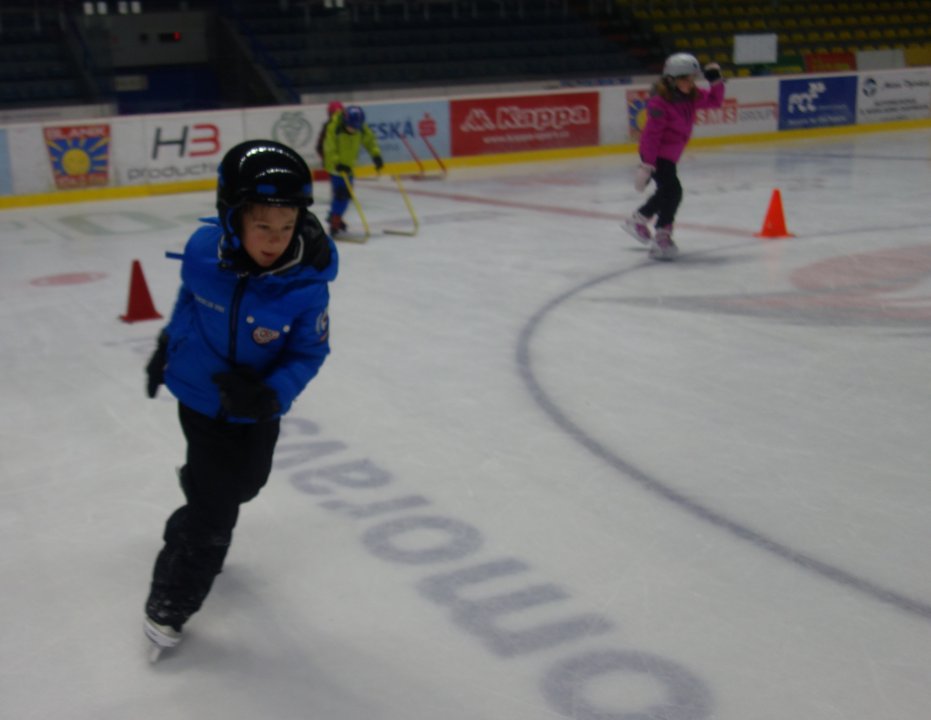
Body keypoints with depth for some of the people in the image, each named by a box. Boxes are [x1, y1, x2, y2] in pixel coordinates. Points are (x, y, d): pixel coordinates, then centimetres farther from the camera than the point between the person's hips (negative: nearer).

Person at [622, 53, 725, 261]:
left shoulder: (691, 95, 0)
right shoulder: (660, 102, -24)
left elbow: (715, 101, 12)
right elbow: (651, 134, -25)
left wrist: (716, 81, -5)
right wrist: (647, 165, -26)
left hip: (670, 154, 10)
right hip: (656, 154, -10)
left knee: (666, 191, 22)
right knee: (673, 191, -19)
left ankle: (638, 220, 41)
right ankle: (662, 239, -13)